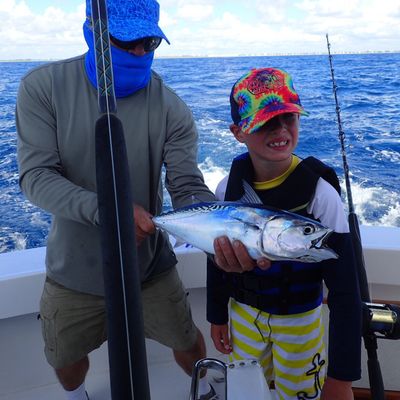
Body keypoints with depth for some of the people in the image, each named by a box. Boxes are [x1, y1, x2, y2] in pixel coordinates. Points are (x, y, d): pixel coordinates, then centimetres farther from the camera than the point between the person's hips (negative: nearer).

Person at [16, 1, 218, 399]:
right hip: (73, 270, 1)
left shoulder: (171, 108, -15)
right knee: (66, 359, 22)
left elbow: (189, 190, -18)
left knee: (188, 344, 16)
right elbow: (36, 176, -19)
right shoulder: (42, 86, -14)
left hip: (150, 268, 0)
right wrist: (103, 209, -37)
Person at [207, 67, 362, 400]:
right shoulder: (228, 188, -13)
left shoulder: (320, 194, -24)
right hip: (242, 314, 4)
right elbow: (216, 257, 1)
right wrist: (217, 315, 9)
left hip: (300, 320, -3)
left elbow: (345, 286, -20)